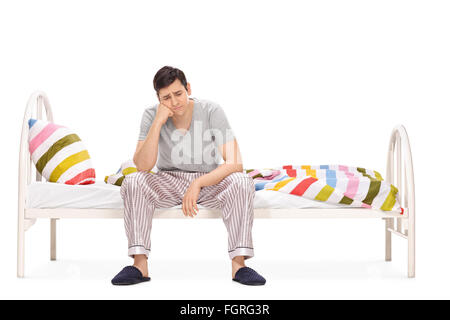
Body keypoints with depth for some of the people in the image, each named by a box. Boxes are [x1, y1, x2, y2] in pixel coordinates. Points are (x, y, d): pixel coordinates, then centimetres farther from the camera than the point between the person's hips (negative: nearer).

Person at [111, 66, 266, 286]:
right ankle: (140, 264, -24)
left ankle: (239, 264, -28)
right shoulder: (151, 116, -12)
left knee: (242, 183, -32)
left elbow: (235, 164, -23)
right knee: (132, 183, -28)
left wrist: (198, 184, -34)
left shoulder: (212, 111, -17)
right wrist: (157, 123, -30)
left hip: (210, 181, -1)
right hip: (168, 182, 1)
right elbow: (142, 166, -23)